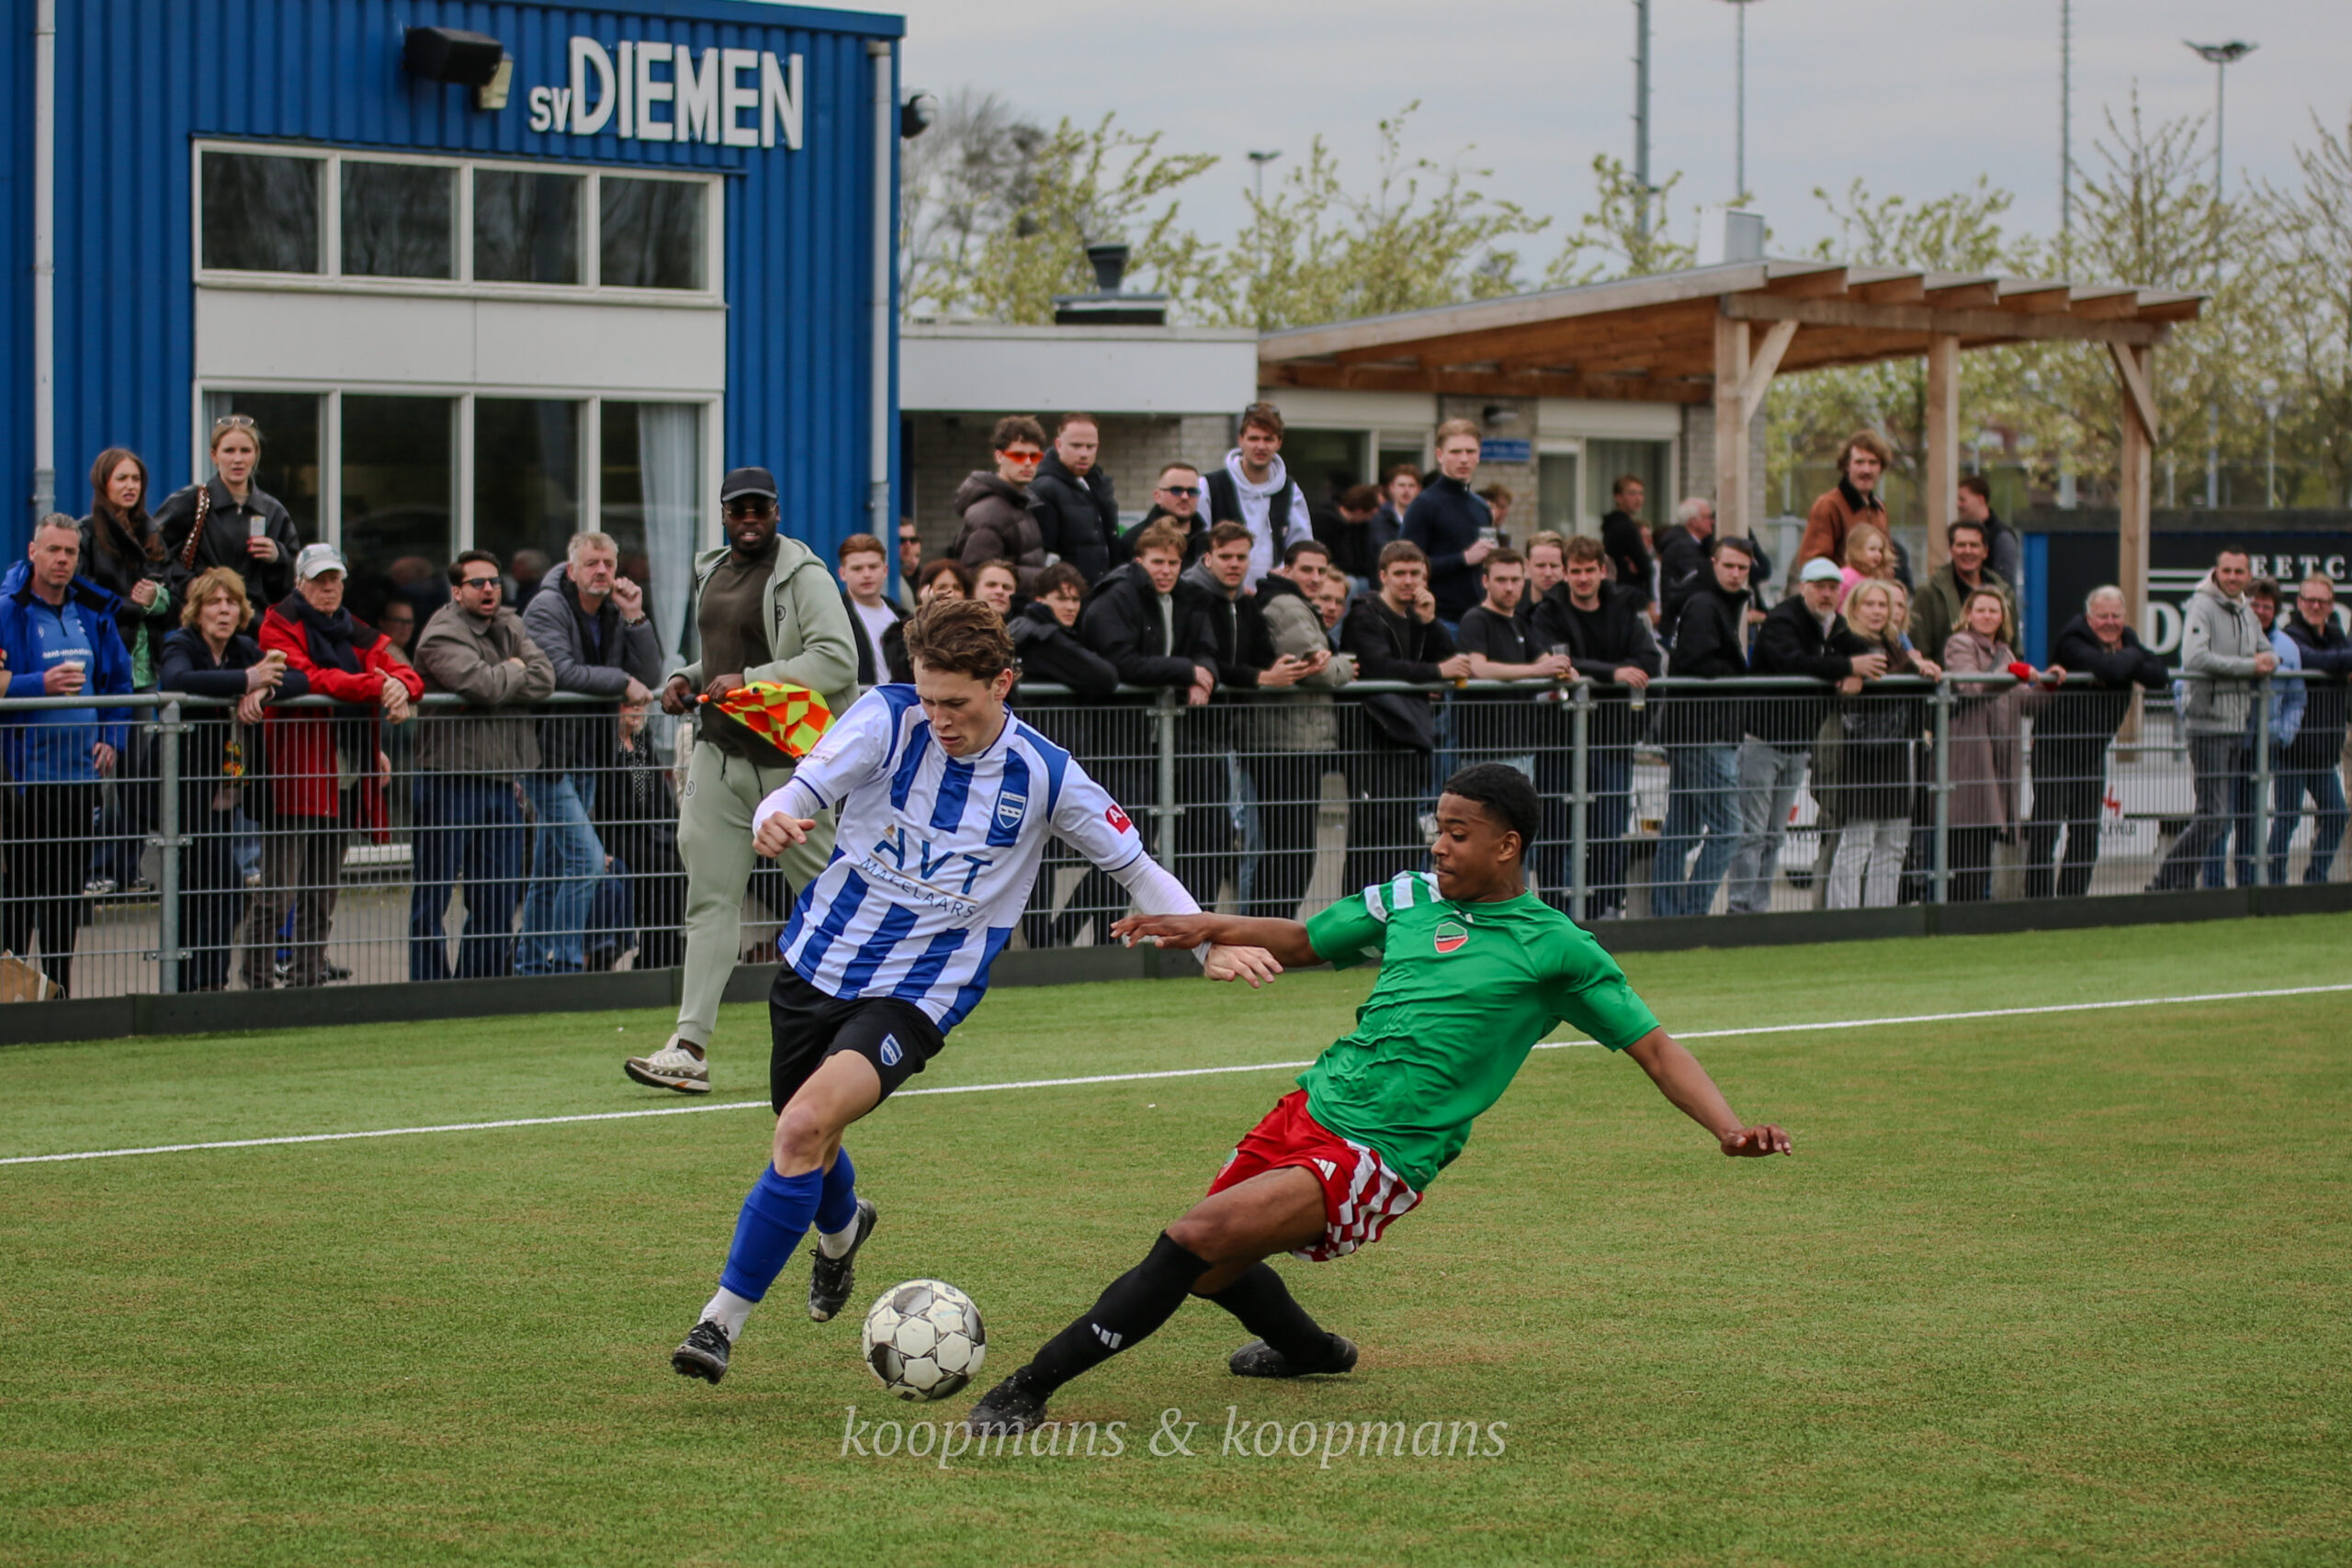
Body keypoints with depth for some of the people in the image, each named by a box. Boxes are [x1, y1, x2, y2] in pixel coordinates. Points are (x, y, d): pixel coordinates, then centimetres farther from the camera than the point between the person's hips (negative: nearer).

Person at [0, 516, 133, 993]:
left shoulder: (94, 614, 11)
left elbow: (119, 681, 21)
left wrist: (112, 739, 8)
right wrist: (41, 684, -26)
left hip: (82, 774, 6)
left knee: (70, 891, 10)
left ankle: (59, 988, 17)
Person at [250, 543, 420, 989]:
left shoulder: (354, 633, 19)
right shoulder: (280, 626, -1)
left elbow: (405, 672, 10)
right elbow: (305, 678, -18)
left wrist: (401, 687, -16)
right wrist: (376, 687, -26)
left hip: (345, 782, 7)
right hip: (295, 776, -7)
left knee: (325, 893, 12)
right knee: (277, 894, -9)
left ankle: (308, 978, 19)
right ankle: (258, 983, -6)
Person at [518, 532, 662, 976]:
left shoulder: (613, 615, 11)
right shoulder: (547, 608, -9)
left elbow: (649, 678, 2)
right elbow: (560, 671, -24)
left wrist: (635, 618, -8)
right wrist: (621, 683, -16)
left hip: (584, 756, 8)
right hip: (546, 751, -8)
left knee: (551, 870, 13)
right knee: (587, 859, -16)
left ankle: (531, 965, 19)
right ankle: (565, 964, -13)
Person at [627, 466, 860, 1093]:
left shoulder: (802, 575, -9)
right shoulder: (711, 573, 16)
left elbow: (838, 658, -19)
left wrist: (751, 681, -23)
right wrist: (688, 680, 9)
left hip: (787, 759, -7)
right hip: (718, 754, 7)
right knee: (711, 898, -1)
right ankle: (690, 1048, -6)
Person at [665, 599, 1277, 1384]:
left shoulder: (1045, 776, -10)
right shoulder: (886, 717, -10)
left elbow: (1137, 868, 2)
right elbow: (800, 796, -21)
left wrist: (1213, 942, -12)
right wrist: (774, 821, -46)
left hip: (916, 995, -3)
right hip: (819, 959, 3)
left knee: (807, 1125, -25)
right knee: (804, 1139, 19)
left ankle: (724, 1318, -14)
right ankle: (841, 1228, 58)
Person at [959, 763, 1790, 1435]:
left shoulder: (1555, 948, -3)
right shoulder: (1411, 899, 11)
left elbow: (1654, 1048, -1)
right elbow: (1300, 942, 23)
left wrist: (1731, 1128, -15)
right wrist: (1210, 927, 5)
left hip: (1376, 1158, -7)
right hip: (1308, 1108, 7)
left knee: (1195, 1239, -22)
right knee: (1209, 1272, 15)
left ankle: (1029, 1389, -18)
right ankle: (1309, 1350, 48)